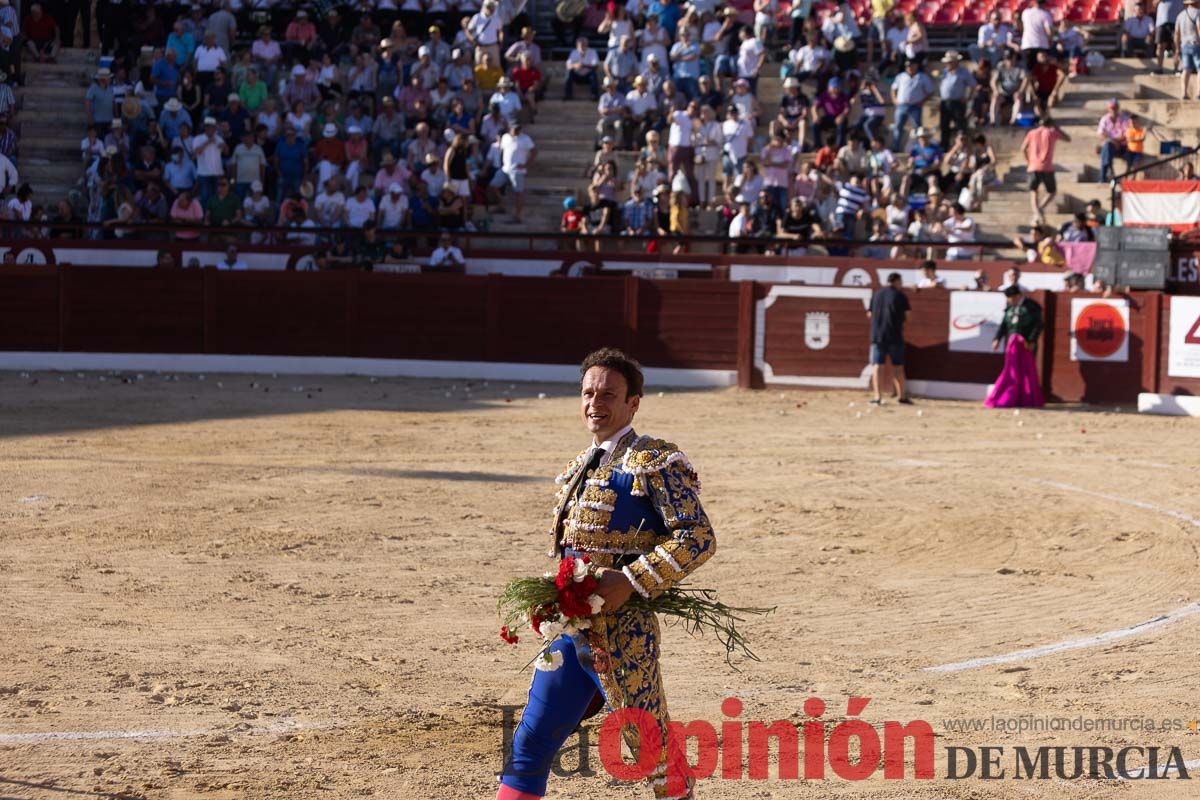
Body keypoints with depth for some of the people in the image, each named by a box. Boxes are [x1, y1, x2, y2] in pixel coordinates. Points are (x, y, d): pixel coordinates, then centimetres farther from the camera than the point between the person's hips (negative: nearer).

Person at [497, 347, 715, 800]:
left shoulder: (656, 463, -7)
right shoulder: (580, 468, 17)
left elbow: (698, 538, -15)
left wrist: (631, 582, -22)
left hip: (622, 631, -7)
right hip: (569, 628, 7)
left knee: (651, 747, 2)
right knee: (530, 743, 4)